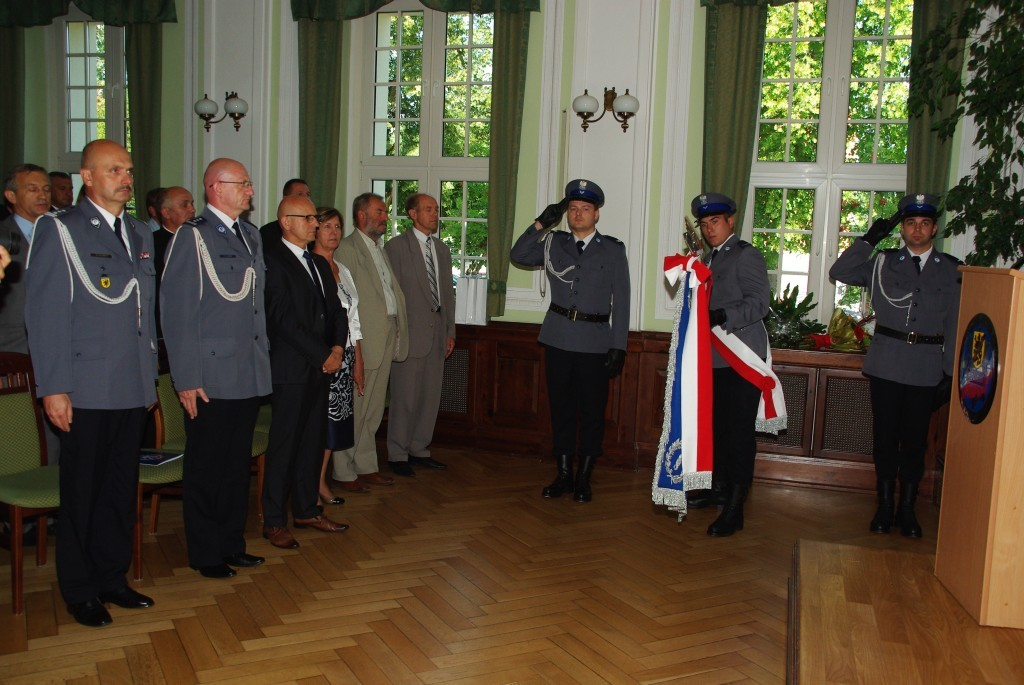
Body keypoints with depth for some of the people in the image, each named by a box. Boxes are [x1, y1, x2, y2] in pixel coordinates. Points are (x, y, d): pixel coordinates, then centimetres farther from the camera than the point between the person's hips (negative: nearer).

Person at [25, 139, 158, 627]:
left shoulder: (140, 234, 14)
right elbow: (44, 315, -10)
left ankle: (112, 577, 28)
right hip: (86, 390, -6)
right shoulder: (59, 231, -5)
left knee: (122, 489, 13)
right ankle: (80, 590, 21)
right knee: (82, 493, 6)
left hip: (132, 389, 6)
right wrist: (53, 388, -13)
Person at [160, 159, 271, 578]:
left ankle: (232, 543, 27)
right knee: (206, 467, 5)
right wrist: (186, 379, -15)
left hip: (249, 374, 7)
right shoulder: (192, 236, -7)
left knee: (238, 463, 14)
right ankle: (205, 553, 19)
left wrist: (263, 357, 12)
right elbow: (175, 310, -11)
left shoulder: (250, 236, 15)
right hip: (210, 377, -6)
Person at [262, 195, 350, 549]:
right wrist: (322, 355, -13)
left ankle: (306, 509, 24)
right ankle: (274, 521, 9)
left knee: (313, 441, 12)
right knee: (284, 445, -1)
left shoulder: (319, 263, 17)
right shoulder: (273, 261, -9)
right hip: (291, 370, -7)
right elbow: (283, 319, -15)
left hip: (321, 367, 8)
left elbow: (336, 309, 16)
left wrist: (337, 348, -2)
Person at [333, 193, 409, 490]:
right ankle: (345, 472, 10)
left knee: (373, 409, 14)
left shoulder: (380, 249, 20)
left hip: (386, 339, 8)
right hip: (364, 340, -8)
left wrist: (398, 330, 9)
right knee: (354, 408, -1)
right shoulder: (348, 248, -8)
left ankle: (366, 466, 24)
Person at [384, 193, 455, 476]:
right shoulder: (397, 246, -3)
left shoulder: (442, 249, 17)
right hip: (410, 332, -6)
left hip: (437, 332, 6)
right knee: (405, 396, -2)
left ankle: (419, 450, 21)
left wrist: (450, 331, 13)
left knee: (431, 395, 9)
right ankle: (398, 455, 9)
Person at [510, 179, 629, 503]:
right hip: (558, 339, 2)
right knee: (561, 409, 8)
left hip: (595, 343, -2)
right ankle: (563, 475, 20)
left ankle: (584, 478, 15)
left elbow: (621, 302, 1)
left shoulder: (613, 250, 3)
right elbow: (518, 256, 4)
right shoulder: (554, 244, 10)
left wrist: (619, 347, -5)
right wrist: (540, 224, -4)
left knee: (592, 412, 3)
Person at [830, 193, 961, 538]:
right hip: (886, 364, 0)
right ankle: (884, 506, 18)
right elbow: (838, 273, -3)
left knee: (915, 439, 7)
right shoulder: (883, 262, 6)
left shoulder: (951, 269, 5)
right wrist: (869, 239, -9)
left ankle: (907, 509, 20)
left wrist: (950, 374, 1)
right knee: (885, 435, 6)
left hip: (927, 369, 0)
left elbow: (954, 325, 5)